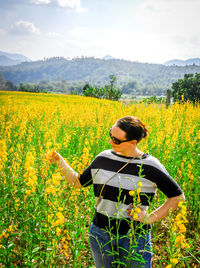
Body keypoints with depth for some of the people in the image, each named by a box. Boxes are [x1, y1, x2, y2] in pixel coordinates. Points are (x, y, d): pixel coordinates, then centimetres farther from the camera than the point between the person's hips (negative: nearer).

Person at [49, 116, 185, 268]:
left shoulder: (150, 166, -12)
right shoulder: (103, 158, -1)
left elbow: (178, 196, -4)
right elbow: (78, 182, 11)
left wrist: (151, 218, -10)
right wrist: (60, 162, -1)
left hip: (134, 236, -3)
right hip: (101, 234, 4)